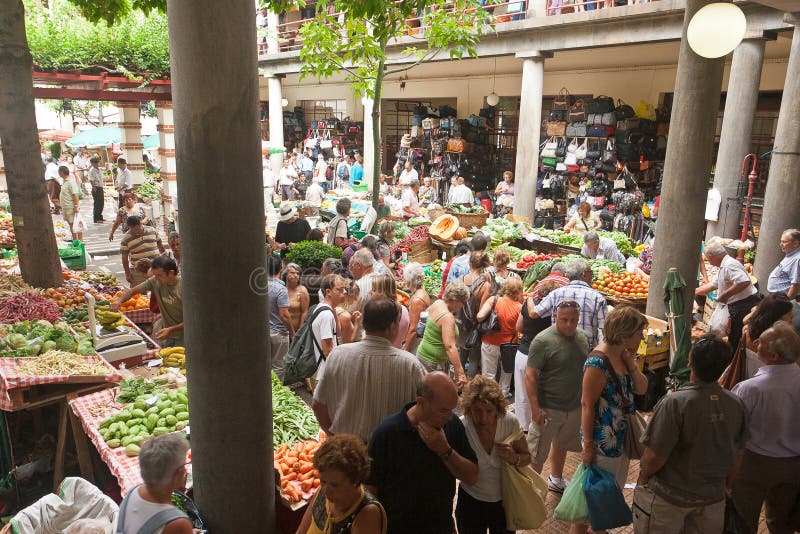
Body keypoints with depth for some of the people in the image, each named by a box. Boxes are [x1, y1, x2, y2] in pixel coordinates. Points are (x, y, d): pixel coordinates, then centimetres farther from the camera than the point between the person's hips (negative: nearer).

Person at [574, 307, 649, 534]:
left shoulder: (623, 355, 0)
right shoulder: (598, 363, -26)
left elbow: (641, 389, 3)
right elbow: (587, 404, -22)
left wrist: (631, 363, -13)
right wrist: (588, 445, -18)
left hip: (622, 436, 9)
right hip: (603, 440, -9)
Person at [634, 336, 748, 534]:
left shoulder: (675, 403, -28)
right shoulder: (736, 404, -10)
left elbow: (655, 456, -23)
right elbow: (735, 455, 3)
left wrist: (643, 478, -4)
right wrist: (725, 487, 18)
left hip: (668, 497, -4)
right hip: (713, 497, 5)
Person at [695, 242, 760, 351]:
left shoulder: (729, 265, -18)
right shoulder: (723, 266, 17)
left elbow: (744, 282, -31)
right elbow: (712, 284, 28)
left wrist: (725, 295, -24)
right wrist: (694, 292, 31)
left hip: (744, 305, -10)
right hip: (737, 306, 10)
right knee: (733, 339, 18)